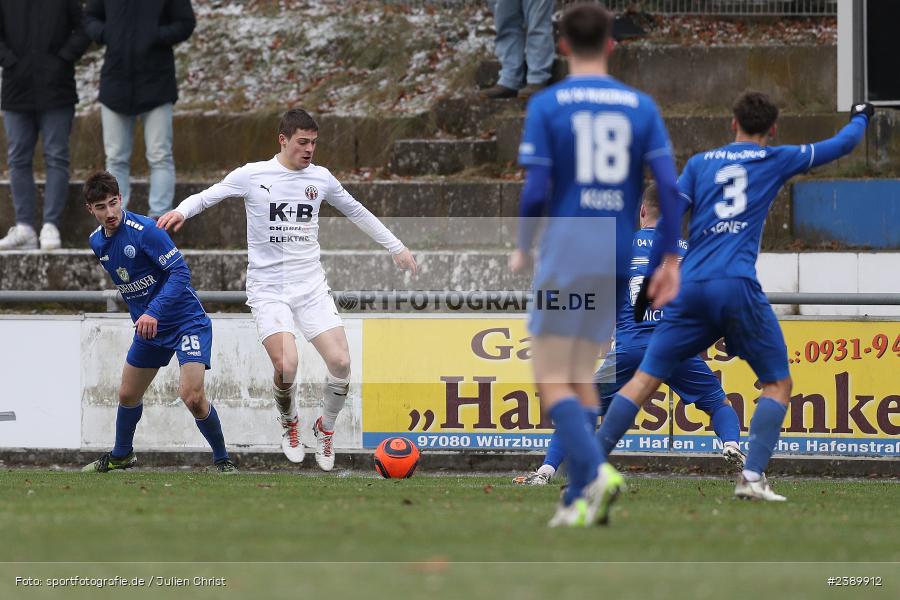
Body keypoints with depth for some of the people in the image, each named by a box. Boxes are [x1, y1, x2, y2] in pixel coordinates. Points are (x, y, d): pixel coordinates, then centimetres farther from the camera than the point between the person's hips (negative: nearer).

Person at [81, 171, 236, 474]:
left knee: (192, 396, -21)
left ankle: (223, 460, -2)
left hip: (186, 321, -7)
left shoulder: (145, 230, -22)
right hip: (147, 324, 7)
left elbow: (180, 272, -26)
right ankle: (121, 456, 41)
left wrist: (154, 312, -35)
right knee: (127, 395, 16)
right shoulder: (97, 241, 2)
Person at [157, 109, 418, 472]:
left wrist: (396, 247, 26)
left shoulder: (320, 178, 7)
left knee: (340, 362, -12)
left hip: (312, 287, 4)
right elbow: (206, 197, 4)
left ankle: (325, 429, 15)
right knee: (286, 366, -23)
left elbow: (357, 212, 21)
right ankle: (289, 425, 9)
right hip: (268, 289, -3)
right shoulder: (251, 175, -4)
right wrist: (181, 211, -19)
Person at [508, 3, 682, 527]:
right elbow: (669, 185, 0)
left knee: (552, 378, -1)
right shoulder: (641, 106, 6)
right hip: (619, 258, 4)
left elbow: (535, 191, -8)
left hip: (567, 249, -4)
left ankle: (594, 470, -23)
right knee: (582, 376, 14)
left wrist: (523, 249, 7)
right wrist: (671, 258, 6)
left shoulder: (547, 105, -3)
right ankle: (582, 498, 8)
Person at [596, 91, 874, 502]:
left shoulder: (701, 162, 16)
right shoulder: (776, 160, 11)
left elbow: (666, 221, 8)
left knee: (645, 379, 6)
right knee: (778, 384, 9)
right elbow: (842, 145, 22)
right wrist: (860, 118, 43)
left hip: (692, 285, 3)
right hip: (738, 287, -3)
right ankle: (752, 477, -7)